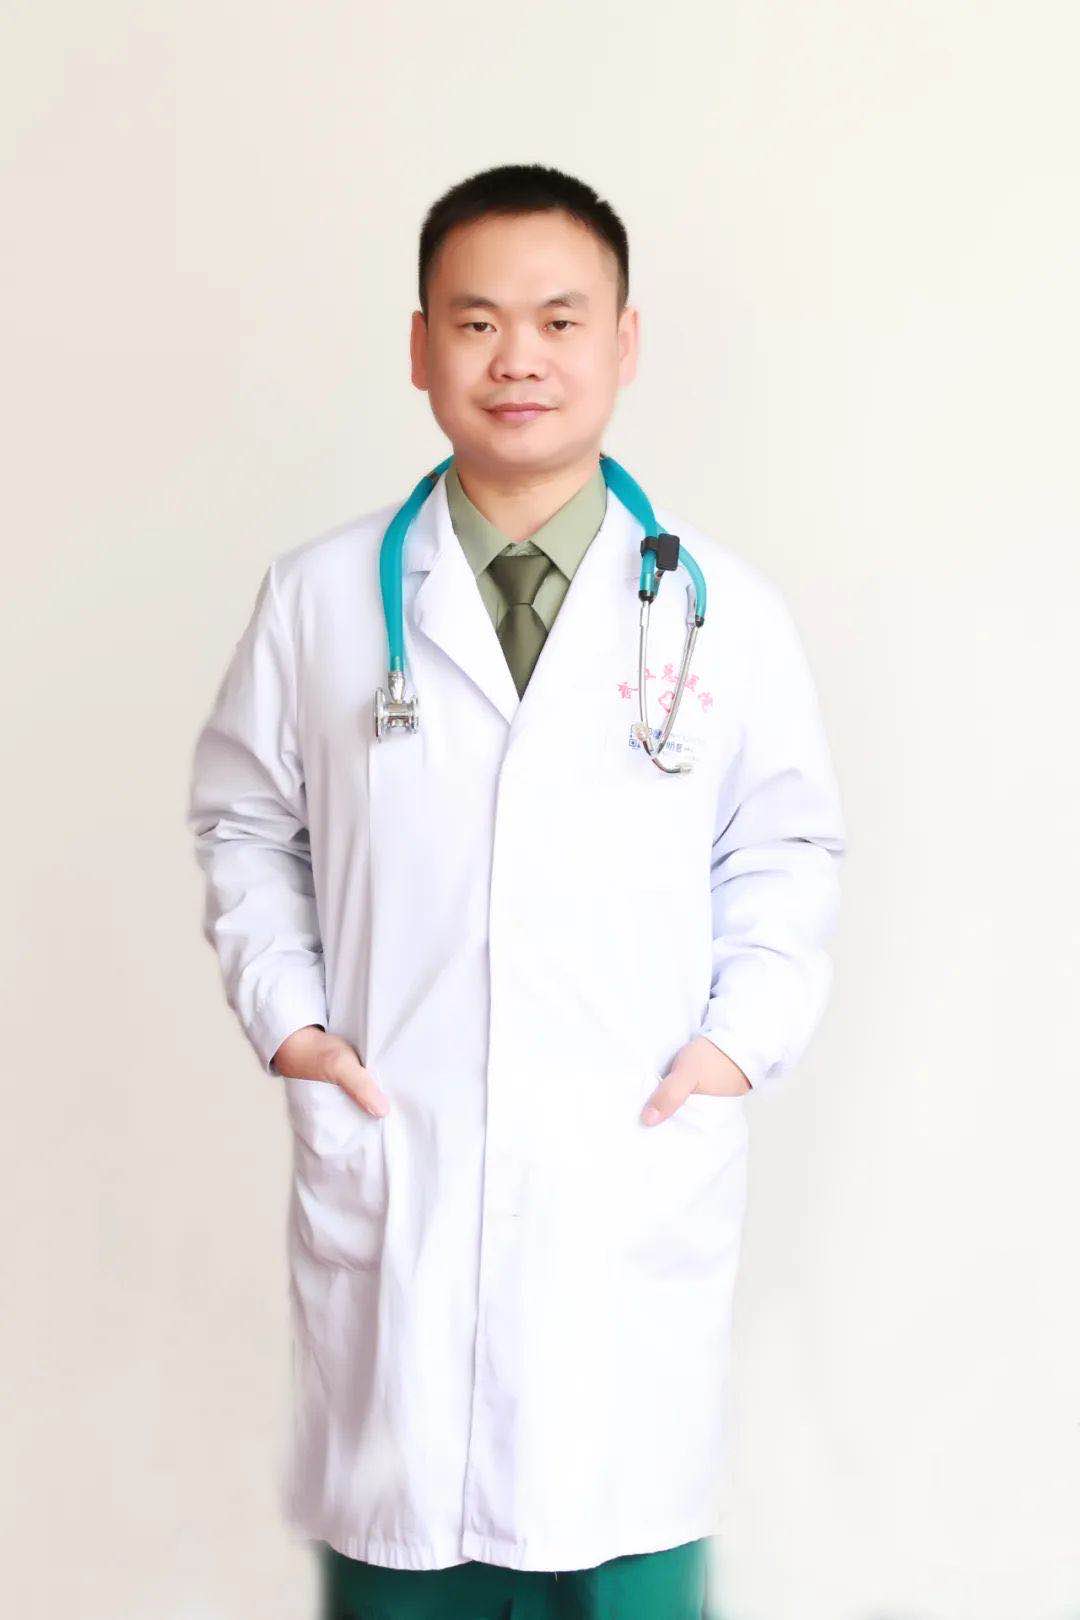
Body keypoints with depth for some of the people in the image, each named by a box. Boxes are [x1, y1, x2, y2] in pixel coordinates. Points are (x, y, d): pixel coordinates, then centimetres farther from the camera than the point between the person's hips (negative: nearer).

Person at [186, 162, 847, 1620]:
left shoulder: (729, 613, 4)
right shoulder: (319, 599, 5)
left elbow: (787, 849, 11)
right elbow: (243, 820, 14)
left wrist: (744, 1039, -2)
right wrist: (286, 1013, 2)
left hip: (637, 1180, 0)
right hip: (388, 1171, 1)